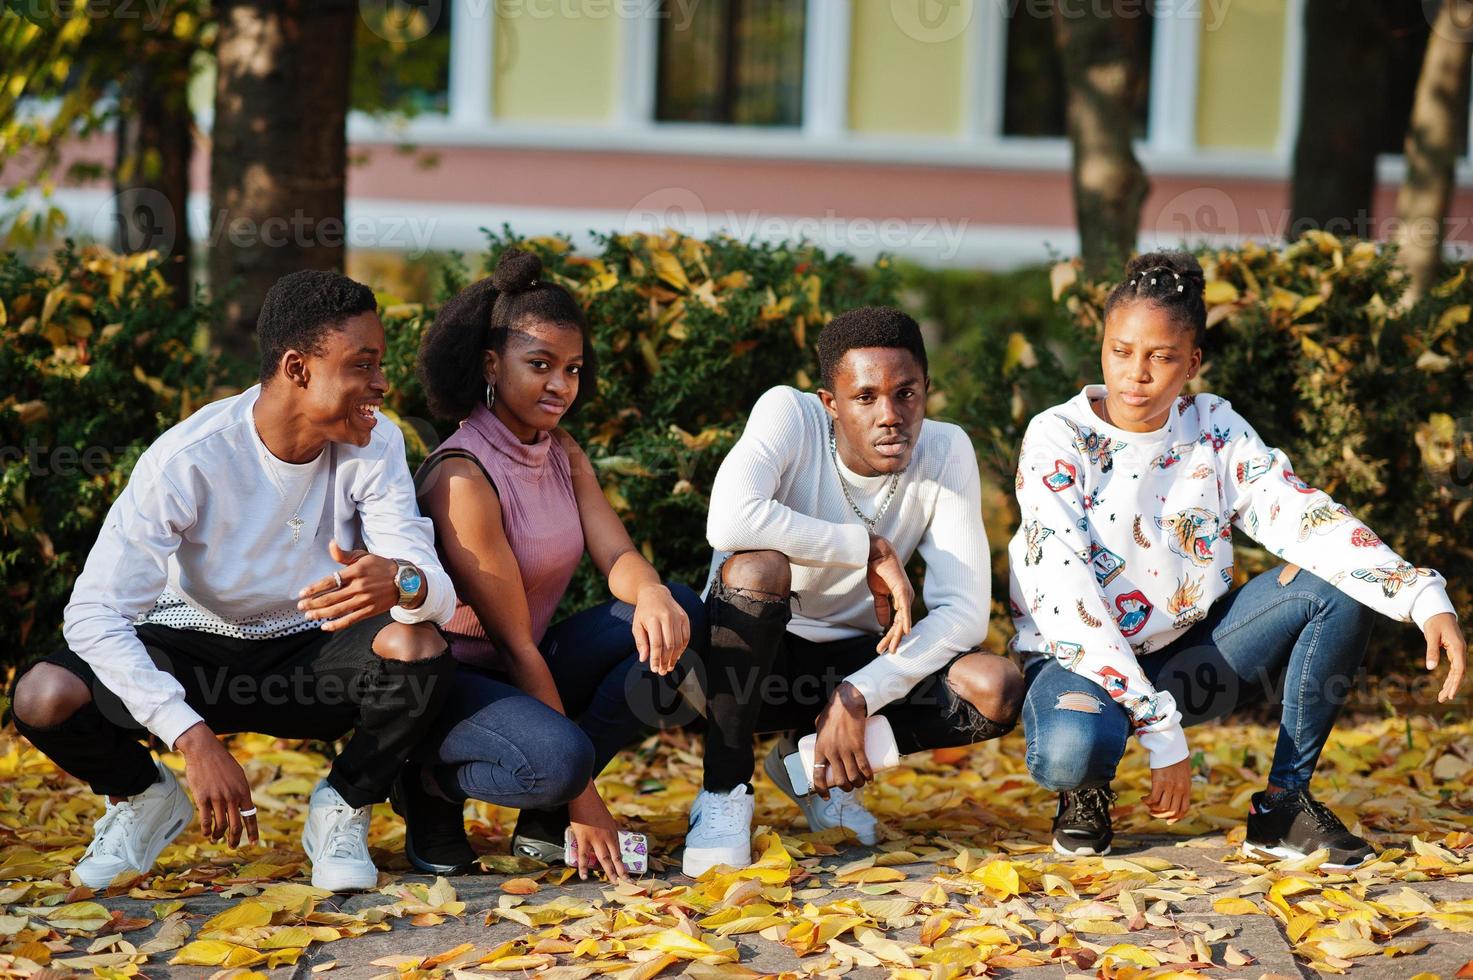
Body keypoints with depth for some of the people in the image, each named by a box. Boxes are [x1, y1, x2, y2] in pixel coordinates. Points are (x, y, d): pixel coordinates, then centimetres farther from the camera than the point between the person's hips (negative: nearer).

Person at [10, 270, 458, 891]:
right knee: (45, 697, -28)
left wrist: (402, 583, -52)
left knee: (419, 651, -32)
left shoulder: (374, 446, -16)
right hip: (195, 652, -1)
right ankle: (144, 798, 6)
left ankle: (342, 811, -3)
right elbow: (94, 611, -28)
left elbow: (439, 590, -24)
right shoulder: (187, 460, -24)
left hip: (311, 658, 1)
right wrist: (194, 738, -39)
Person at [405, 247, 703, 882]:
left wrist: (652, 595, -35)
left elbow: (617, 556, -7)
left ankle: (545, 820, -5)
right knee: (556, 760, -37)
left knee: (678, 613, -10)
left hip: (526, 673, 9)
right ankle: (434, 783, -2)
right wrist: (583, 796, -20)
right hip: (450, 679, -8)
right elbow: (515, 643, -21)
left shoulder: (562, 454, 6)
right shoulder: (463, 478, -21)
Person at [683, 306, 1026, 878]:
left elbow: (964, 611, -16)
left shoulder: (946, 451, -11)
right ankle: (724, 792, -19)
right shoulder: (789, 414, -19)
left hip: (853, 660, 4)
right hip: (749, 660, -3)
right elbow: (730, 522, -38)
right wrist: (871, 549, -29)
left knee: (996, 690, -22)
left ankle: (816, 767, 3)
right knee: (757, 567, -35)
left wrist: (857, 697, -27)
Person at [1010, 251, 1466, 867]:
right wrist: (1162, 734, -29)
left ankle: (1283, 804, -6)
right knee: (1069, 751, -40)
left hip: (1192, 655, 5)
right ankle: (1087, 793, 1)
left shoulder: (1214, 429, -1)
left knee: (1339, 584, -14)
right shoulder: (1057, 440, -15)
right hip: (1083, 658, -5)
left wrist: (1427, 600, -28)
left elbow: (1305, 518, -11)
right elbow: (1064, 598, -23)